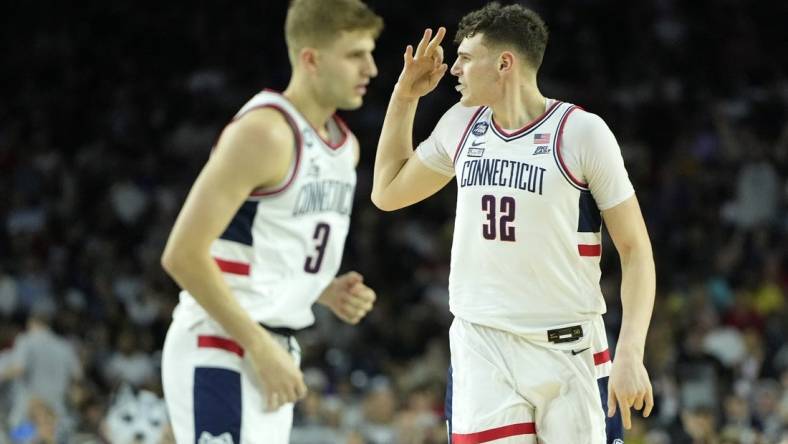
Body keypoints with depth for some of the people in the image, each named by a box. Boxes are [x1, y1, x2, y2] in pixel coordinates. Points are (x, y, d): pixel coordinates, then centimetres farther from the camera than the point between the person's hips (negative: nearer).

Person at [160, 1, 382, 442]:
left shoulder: (345, 146, 12)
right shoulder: (264, 133, -16)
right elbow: (183, 254, -20)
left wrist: (326, 290, 4)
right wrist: (260, 346, -20)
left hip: (270, 354, 9)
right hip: (219, 351, -9)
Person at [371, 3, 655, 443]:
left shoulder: (581, 131, -7)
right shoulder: (461, 125, 9)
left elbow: (635, 249, -6)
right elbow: (388, 192, 26)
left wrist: (631, 355, -15)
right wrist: (405, 94, 16)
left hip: (568, 348, -4)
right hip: (481, 345, 4)